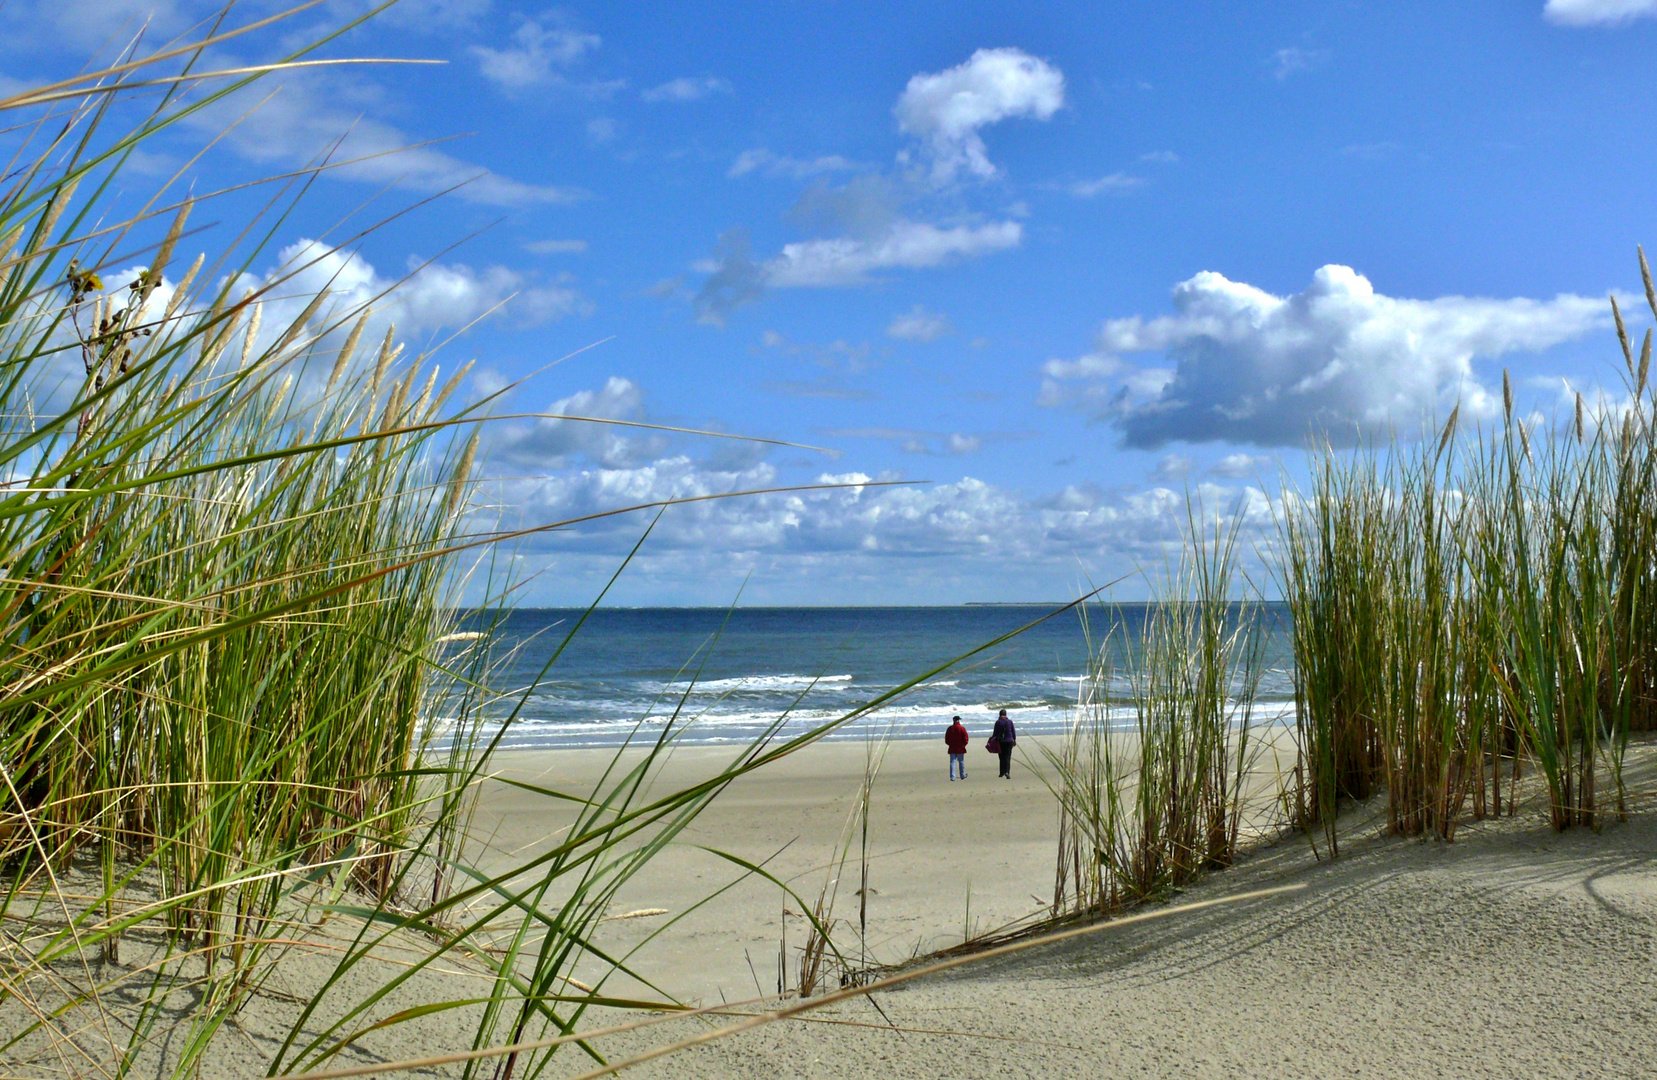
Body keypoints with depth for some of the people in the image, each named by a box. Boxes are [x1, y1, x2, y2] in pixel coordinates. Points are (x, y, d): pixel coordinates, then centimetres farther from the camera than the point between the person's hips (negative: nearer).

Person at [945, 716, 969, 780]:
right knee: (961, 762, 11)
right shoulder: (962, 728, -8)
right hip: (960, 748, -2)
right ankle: (963, 775, 22)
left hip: (952, 748, 2)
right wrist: (963, 745, 11)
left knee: (952, 762, 1)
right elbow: (966, 739, -6)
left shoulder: (949, 728, 0)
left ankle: (952, 777, -7)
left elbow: (946, 740, 4)